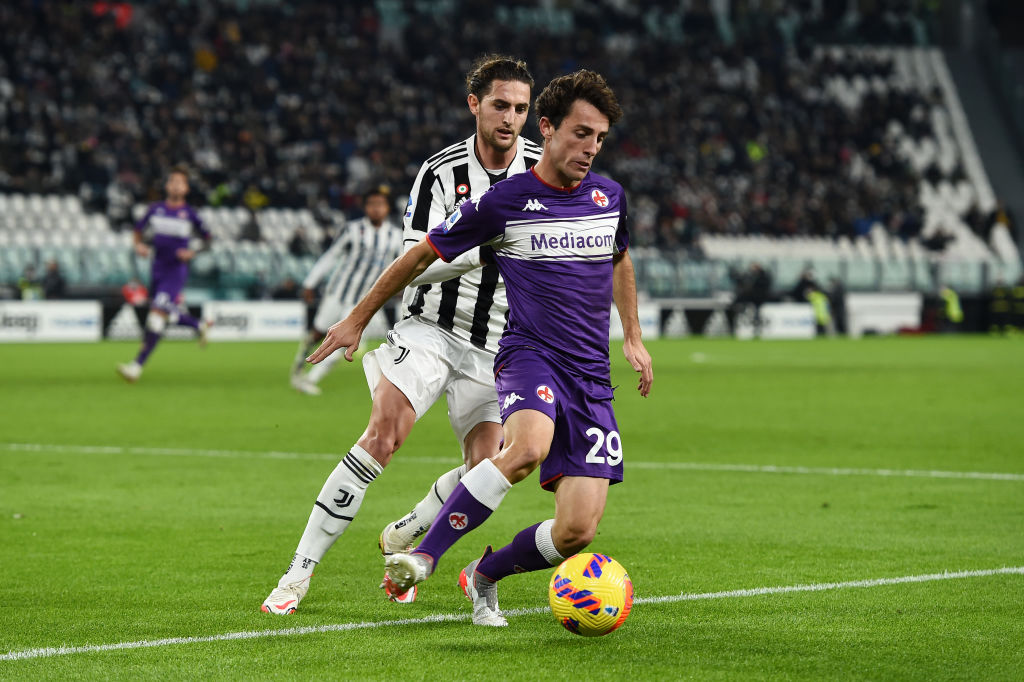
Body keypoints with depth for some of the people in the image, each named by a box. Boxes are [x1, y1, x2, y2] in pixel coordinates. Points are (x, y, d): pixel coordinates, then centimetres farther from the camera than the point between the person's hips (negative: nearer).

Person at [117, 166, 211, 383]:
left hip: (177, 270, -5)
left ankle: (137, 365, -21)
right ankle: (199, 327, 49)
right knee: (171, 315, 16)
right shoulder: (155, 209, 5)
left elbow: (208, 239, 4)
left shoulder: (189, 214, -4)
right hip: (157, 269, 5)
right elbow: (139, 229, 17)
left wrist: (193, 252, -14)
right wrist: (139, 244, -4)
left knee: (157, 314, -17)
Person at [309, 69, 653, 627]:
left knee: (577, 530, -9)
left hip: (592, 375, 4)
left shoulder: (609, 196, 10)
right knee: (527, 447, -40)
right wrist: (357, 320, 12)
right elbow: (421, 255, 7)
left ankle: (484, 577, 19)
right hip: (529, 354, -4)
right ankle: (425, 555, -31)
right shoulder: (503, 202, -4)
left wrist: (633, 339, 30)